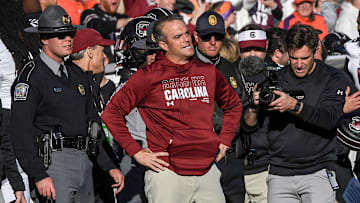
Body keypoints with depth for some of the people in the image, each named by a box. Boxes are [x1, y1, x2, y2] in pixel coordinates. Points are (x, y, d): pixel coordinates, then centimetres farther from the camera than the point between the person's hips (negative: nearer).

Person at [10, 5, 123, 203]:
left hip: (84, 162, 8)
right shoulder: (31, 76, -7)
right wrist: (39, 176, -21)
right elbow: (21, 130, -14)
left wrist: (110, 166, 17)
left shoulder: (77, 75, 18)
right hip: (54, 163, -8)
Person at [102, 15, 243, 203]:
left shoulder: (208, 72, 11)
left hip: (207, 171, 4)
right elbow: (111, 113, -3)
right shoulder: (148, 76, -3)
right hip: (167, 172, -4)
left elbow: (233, 105, 28)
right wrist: (136, 152, -6)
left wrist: (224, 141, 16)